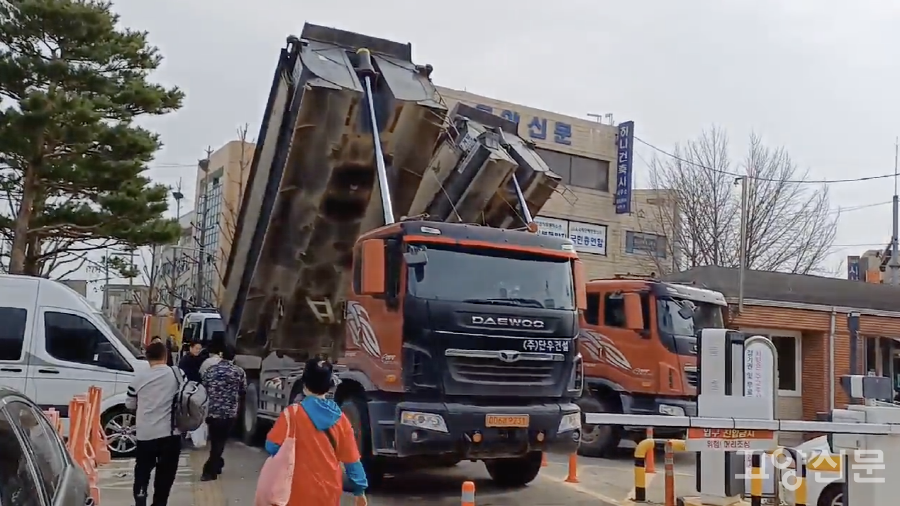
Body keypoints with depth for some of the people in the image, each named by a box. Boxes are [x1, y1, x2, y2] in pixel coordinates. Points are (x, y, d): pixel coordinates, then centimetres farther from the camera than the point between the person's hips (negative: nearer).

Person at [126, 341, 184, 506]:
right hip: (170, 432, -1)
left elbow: (129, 404, 9)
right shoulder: (177, 373, -4)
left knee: (142, 469, 17)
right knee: (165, 473, 10)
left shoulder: (139, 377, -2)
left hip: (145, 433, 1)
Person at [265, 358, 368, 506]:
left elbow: (272, 447, -11)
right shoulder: (340, 418, -1)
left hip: (302, 493, -4)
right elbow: (351, 458, 2)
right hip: (330, 491, 4)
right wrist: (360, 491, 10)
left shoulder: (293, 413, -12)